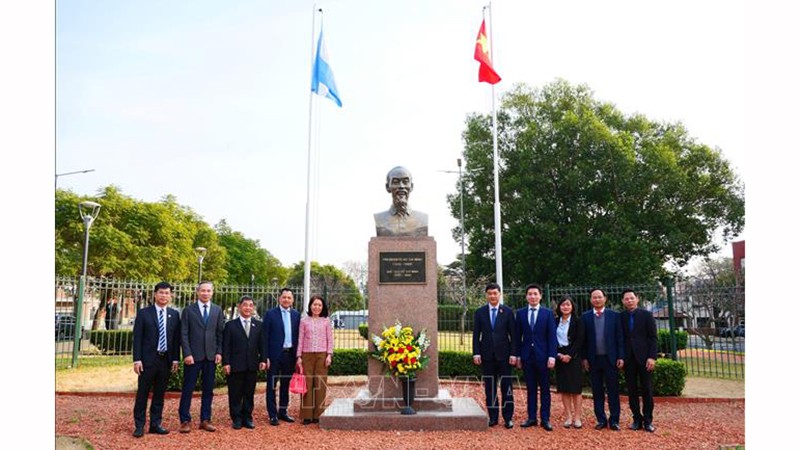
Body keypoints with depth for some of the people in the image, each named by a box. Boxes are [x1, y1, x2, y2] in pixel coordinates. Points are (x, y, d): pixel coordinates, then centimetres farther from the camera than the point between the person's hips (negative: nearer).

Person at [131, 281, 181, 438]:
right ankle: (139, 425, 13)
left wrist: (175, 359, 2)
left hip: (166, 360, 3)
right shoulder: (144, 313, -1)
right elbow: (137, 337, -4)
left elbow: (177, 338, 7)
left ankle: (155, 424, 19)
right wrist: (137, 359, -10)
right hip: (148, 359, -3)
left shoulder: (174, 314, 7)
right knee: (142, 393, 3)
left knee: (159, 394, 10)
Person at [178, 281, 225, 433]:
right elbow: (184, 334, -3)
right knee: (188, 389, 1)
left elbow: (220, 333, 8)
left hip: (211, 355, 3)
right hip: (193, 355, -3)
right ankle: (185, 420, 12)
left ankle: (205, 420, 16)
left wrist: (219, 352, -1)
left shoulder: (218, 310, 8)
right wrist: (187, 353, -11)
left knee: (208, 389, 7)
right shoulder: (188, 310, 0)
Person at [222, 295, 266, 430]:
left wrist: (262, 360, -1)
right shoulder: (230, 325, 2)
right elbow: (226, 346, -1)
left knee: (249, 394, 9)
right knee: (235, 394, 4)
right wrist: (226, 363, -8)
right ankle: (237, 419, 16)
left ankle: (247, 418, 20)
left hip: (252, 366, 2)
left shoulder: (259, 325, 8)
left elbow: (261, 344, 8)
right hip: (236, 366, -2)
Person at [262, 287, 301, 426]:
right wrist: (265, 357, -11)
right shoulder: (270, 314, -2)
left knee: (286, 385, 13)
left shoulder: (296, 315, 8)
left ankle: (282, 411, 24)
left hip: (290, 354, 4)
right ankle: (272, 415, 11)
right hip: (275, 355, -3)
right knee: (272, 385, 4)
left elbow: (298, 336, 8)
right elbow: (265, 337, -5)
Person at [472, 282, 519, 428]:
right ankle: (493, 417, 15)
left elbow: (513, 334, 0)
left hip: (504, 354, -1)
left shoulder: (508, 312, 2)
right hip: (487, 355, 1)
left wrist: (514, 354, -7)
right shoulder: (480, 312, 5)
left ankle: (508, 418, 10)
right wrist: (476, 353, -3)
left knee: (506, 387, 2)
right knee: (490, 388, 7)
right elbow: (476, 334, 5)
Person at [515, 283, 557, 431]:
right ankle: (531, 418, 15)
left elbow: (552, 336, -2)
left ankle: (545, 419, 10)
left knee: (545, 389, 4)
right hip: (527, 356, 2)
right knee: (530, 389, 8)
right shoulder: (520, 313, 6)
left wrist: (552, 356, -10)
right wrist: (517, 355, 3)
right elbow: (518, 336, 7)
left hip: (542, 356, -1)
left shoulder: (548, 313, 1)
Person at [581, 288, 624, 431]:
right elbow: (584, 339, 3)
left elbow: (619, 337, 1)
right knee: (597, 391, 7)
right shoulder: (585, 317, 3)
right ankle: (601, 420, 15)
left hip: (610, 359, -1)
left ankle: (614, 420, 10)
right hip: (593, 360, 1)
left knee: (613, 391, 3)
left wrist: (620, 357, -5)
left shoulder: (614, 315, 2)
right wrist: (584, 358, -1)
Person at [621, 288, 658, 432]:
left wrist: (652, 357, -10)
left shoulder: (647, 315, 1)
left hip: (644, 357, -2)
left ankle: (648, 420, 10)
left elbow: (653, 337, -2)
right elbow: (620, 338, 8)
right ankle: (637, 419, 12)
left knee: (647, 390, 2)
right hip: (628, 359, 2)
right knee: (632, 390, 4)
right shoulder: (621, 317, 6)